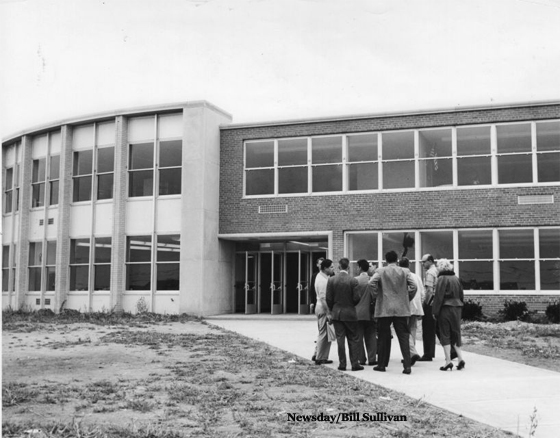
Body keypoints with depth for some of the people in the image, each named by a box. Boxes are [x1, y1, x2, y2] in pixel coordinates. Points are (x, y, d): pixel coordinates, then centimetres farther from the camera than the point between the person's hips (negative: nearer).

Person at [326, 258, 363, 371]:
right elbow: (356, 298, -9)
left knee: (340, 339, 6)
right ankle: (355, 364, 7)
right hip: (350, 313, -2)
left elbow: (328, 299, -3)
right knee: (353, 340, 7)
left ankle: (342, 364, 7)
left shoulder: (331, 280, -4)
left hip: (336, 313, 2)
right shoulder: (353, 281, -10)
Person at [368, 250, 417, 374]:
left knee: (384, 337, 10)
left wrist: (376, 295, -2)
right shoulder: (405, 272, 4)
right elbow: (413, 286, -7)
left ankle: (382, 364, 16)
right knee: (403, 337, 2)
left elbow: (371, 283, -16)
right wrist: (408, 299, 5)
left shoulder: (380, 271, -1)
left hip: (384, 309, -1)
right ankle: (407, 365, -5)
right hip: (401, 309, 1)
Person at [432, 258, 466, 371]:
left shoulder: (442, 279, -9)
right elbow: (461, 295, 14)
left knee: (445, 335, 0)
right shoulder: (456, 278, 10)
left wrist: (435, 311, -9)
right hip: (457, 308, 6)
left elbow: (439, 296, -13)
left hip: (445, 309, -6)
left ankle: (448, 361, -3)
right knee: (456, 333, 12)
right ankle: (460, 358, 4)